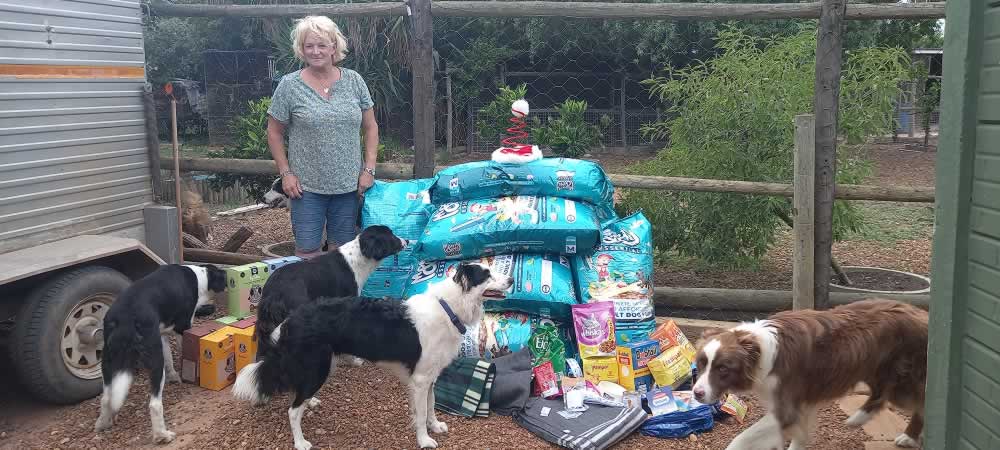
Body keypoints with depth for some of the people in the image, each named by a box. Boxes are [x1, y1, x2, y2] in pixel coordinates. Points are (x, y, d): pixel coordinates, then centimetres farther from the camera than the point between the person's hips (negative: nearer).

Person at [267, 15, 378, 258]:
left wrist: (369, 169, 0)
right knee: (307, 250, 3)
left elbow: (370, 127, 7)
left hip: (349, 184, 2)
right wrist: (286, 173, -4)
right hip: (306, 186, -2)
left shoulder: (354, 81, 2)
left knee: (343, 248, 12)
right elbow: (274, 133, 2)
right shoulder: (289, 85, -4)